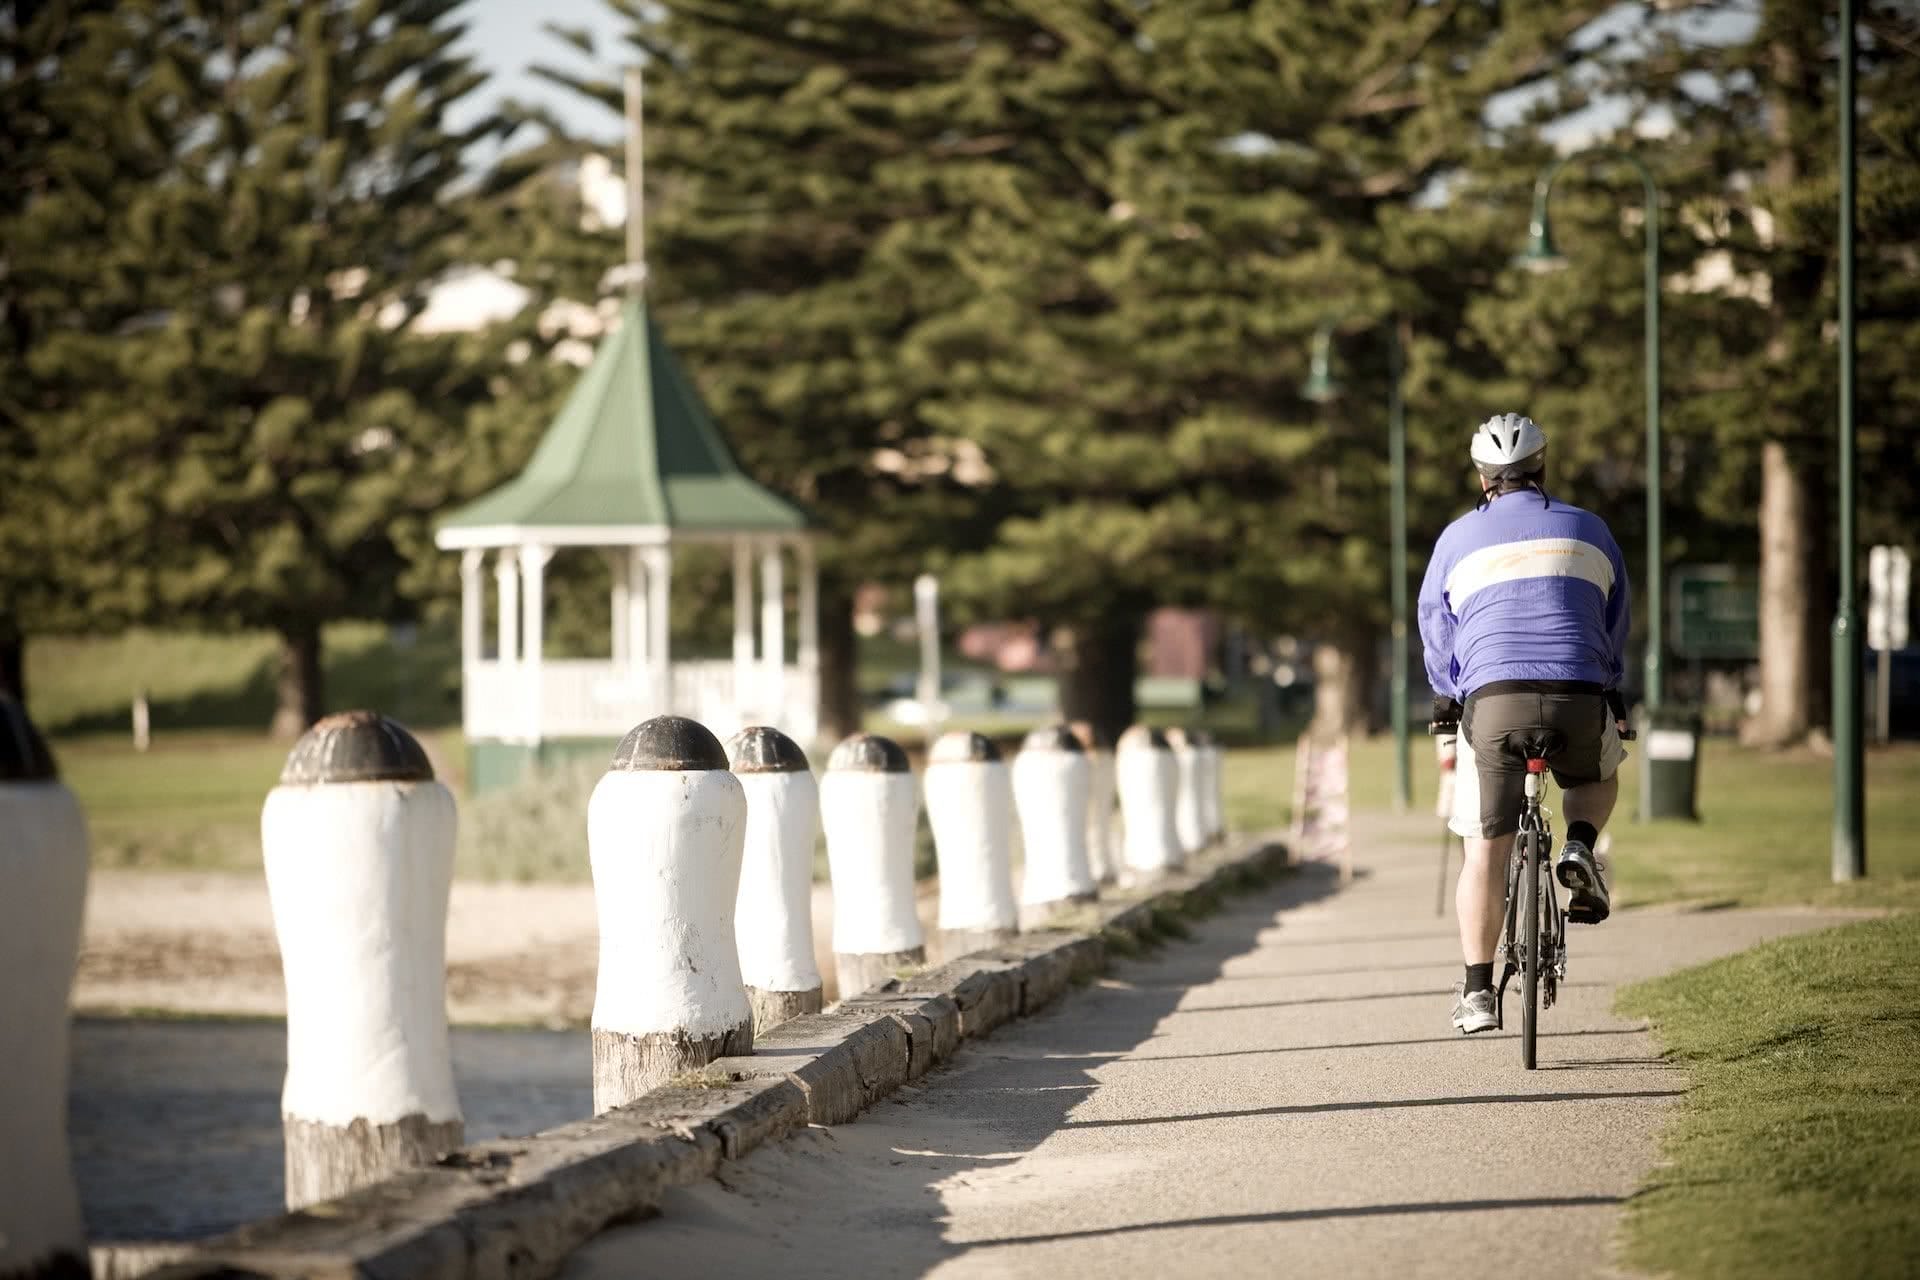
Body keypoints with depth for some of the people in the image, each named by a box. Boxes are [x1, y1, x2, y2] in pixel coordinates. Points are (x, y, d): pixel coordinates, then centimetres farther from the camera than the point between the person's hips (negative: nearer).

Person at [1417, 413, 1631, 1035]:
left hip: (1493, 702, -1)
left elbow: (1436, 634, 23)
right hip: (1580, 701, 1)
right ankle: (1579, 850, 4)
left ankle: (1477, 991, 3)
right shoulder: (1588, 530, 18)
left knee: (1485, 851, 6)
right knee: (1599, 778, 33)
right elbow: (1616, 630, 28)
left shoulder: (1457, 538, 15)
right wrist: (1609, 693, 43)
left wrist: (1447, 697, 39)